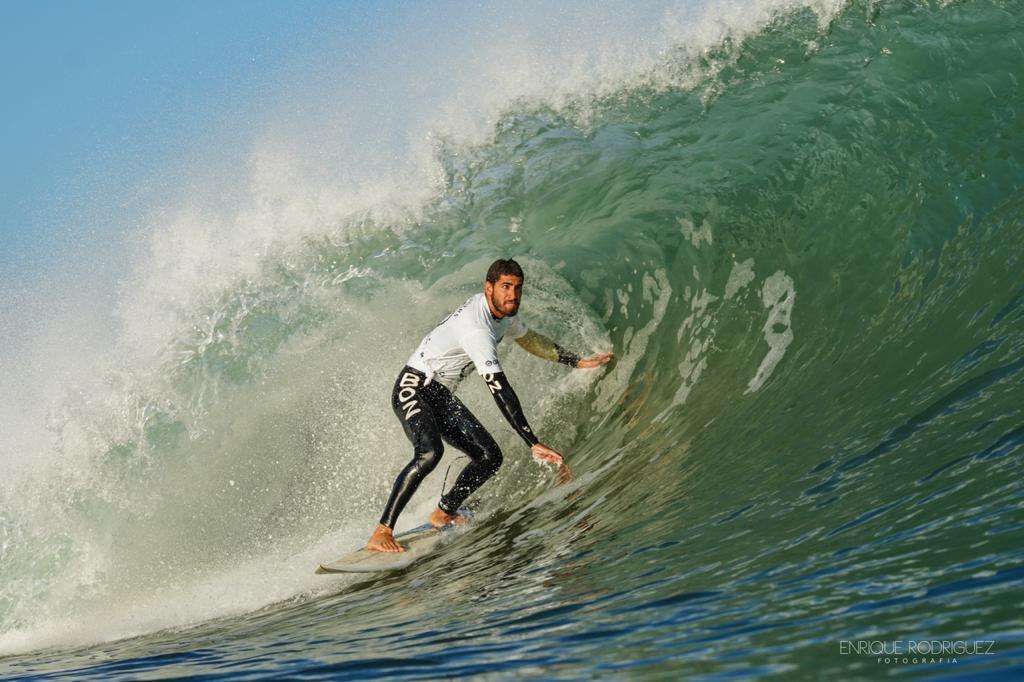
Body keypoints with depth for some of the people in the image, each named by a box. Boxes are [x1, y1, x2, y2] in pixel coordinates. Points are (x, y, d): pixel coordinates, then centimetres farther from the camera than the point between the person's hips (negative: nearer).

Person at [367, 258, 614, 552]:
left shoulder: (504, 312, 1)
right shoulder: (476, 328, -30)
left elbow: (529, 339, 23)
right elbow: (500, 391, -36)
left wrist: (578, 361, 27)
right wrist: (534, 443, -38)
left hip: (442, 396, 9)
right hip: (413, 388, -9)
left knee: (489, 457, 0)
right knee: (430, 452, -34)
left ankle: (443, 514, 20)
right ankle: (381, 533, -30)